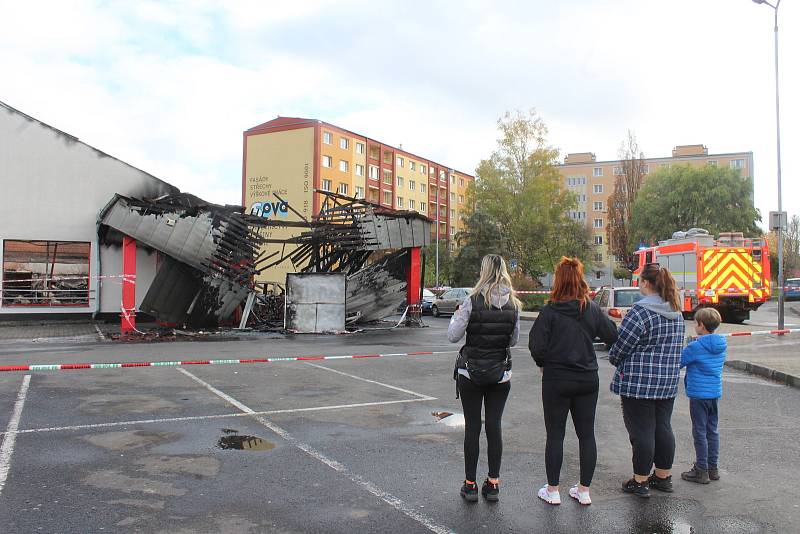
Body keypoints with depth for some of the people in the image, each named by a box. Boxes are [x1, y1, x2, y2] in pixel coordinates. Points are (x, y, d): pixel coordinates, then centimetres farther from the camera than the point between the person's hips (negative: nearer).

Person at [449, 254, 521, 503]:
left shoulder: (473, 301, -14)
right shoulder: (514, 304, -1)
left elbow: (453, 336, -11)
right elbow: (514, 341, 7)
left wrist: (457, 315, 5)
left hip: (471, 372, -3)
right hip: (501, 373, 3)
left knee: (472, 427, 6)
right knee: (494, 426, 10)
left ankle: (470, 484, 14)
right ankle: (493, 484, 17)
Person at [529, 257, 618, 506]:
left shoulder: (550, 311, -14)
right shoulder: (592, 309, -3)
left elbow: (536, 345, -17)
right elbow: (612, 336, 4)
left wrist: (543, 364, 2)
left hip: (557, 380, -3)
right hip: (588, 380, 3)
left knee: (555, 435, 7)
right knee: (586, 434, 13)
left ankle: (552, 490, 16)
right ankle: (584, 490, 21)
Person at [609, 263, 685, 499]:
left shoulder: (640, 311, -19)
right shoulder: (677, 313, 9)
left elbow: (620, 348, -15)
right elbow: (676, 348, 16)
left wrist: (615, 360, 5)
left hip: (639, 383, -8)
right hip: (668, 383, 8)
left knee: (641, 431, 0)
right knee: (663, 428, 16)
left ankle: (640, 481, 10)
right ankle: (663, 476, 27)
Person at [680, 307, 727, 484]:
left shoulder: (695, 347, -18)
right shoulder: (721, 345, 4)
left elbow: (677, 363, -10)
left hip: (699, 394, -7)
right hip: (715, 392, 7)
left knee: (700, 432, 1)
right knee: (712, 431, 15)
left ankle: (701, 471, 7)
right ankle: (713, 468, 23)